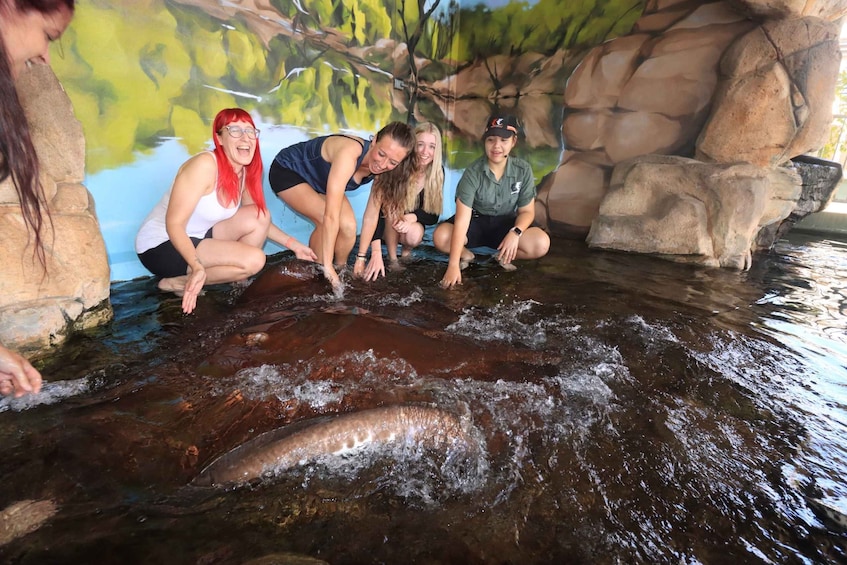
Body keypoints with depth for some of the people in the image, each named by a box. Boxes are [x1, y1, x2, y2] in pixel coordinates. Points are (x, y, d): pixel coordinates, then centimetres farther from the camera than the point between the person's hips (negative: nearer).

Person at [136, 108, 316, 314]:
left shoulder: (245, 173, -1)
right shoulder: (205, 165, -24)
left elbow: (260, 221, 11)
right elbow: (174, 224, -25)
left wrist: (292, 244, 2)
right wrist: (197, 267, -38)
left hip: (197, 237, 7)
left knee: (260, 216, -7)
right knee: (254, 259, -23)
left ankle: (237, 282, 3)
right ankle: (177, 282, -8)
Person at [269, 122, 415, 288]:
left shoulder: (382, 171, -18)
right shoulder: (349, 154, -40)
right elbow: (331, 216, -43)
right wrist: (328, 266, -41)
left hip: (318, 180, 6)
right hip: (287, 170, -6)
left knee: (348, 226, -14)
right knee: (325, 221, -26)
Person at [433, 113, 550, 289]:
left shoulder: (523, 170, -12)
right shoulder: (473, 173, -21)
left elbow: (526, 211, -4)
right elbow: (462, 219, -27)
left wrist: (515, 232, -28)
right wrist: (453, 264, -33)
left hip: (506, 224, 2)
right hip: (476, 222, -1)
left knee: (541, 244, -26)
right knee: (440, 237, -30)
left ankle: (503, 257, 1)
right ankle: (466, 255, 1)